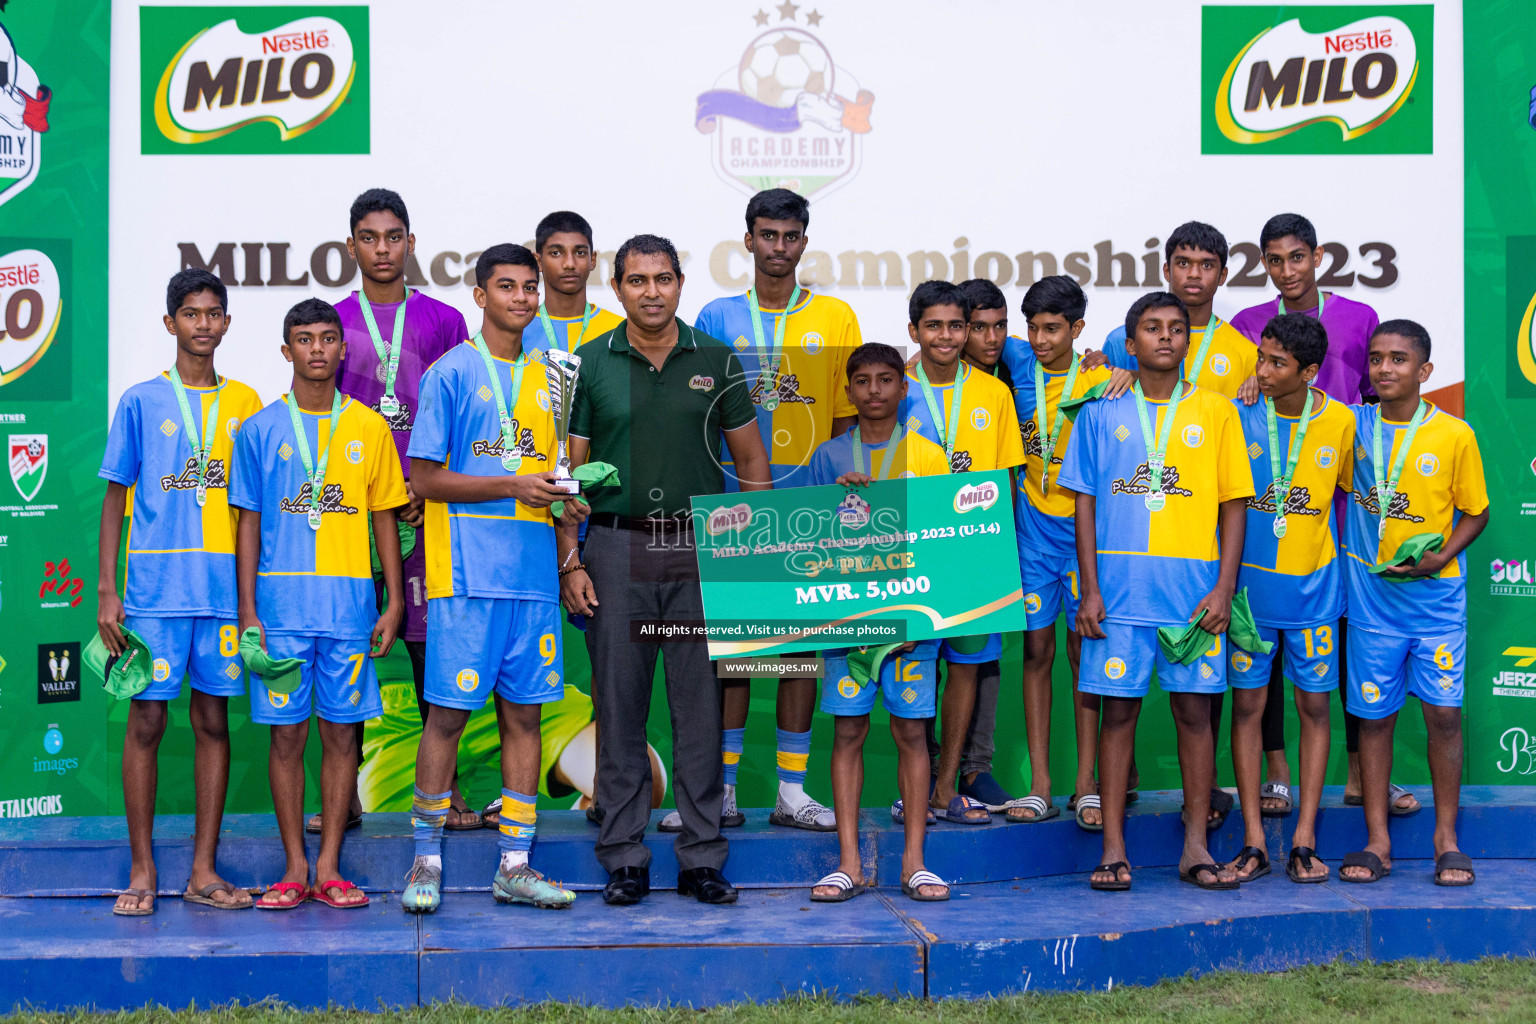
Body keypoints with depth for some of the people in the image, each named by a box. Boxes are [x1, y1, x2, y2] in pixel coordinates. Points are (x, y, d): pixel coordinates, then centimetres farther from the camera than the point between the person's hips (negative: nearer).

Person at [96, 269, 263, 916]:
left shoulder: (243, 403, 11)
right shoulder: (141, 401, 5)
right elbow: (115, 497, 5)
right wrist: (107, 590, -2)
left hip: (226, 585, 2)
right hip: (156, 587, -2)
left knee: (213, 719, 5)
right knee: (147, 720, -2)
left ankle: (204, 871, 10)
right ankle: (142, 872, 6)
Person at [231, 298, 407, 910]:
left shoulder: (370, 428, 8)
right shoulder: (261, 429, 5)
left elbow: (385, 519, 10)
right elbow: (249, 523, 5)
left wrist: (394, 604, 3)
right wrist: (247, 612, -2)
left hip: (351, 602, 1)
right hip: (281, 604, -1)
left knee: (342, 732, 3)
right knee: (287, 734, 1)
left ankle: (329, 867, 9)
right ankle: (295, 869, 9)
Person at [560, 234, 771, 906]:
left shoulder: (716, 361, 6)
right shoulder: (590, 364, 4)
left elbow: (752, 461, 10)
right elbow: (568, 470, 5)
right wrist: (570, 561, -2)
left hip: (700, 550, 1)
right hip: (617, 551, -1)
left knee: (702, 703, 3)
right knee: (619, 703, 2)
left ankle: (702, 857, 11)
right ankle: (624, 858, 11)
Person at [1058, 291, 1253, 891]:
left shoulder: (1215, 412, 7)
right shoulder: (1101, 415, 8)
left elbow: (1234, 503, 5)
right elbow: (1085, 504, 7)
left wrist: (1224, 587, -4)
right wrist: (1090, 589, -2)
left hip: (1194, 587, 0)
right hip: (1120, 583, 0)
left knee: (1194, 708, 2)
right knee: (1119, 709, 1)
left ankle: (1196, 847, 10)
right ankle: (1113, 850, 6)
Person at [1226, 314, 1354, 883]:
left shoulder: (1340, 422, -3)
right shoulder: (1239, 417, -6)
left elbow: (1356, 489, 12)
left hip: (1313, 583, 1)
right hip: (1249, 581, 0)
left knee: (1314, 706, 3)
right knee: (1247, 703, 1)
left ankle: (1304, 841, 9)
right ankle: (1254, 842, 7)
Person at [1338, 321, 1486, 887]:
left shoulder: (1454, 435, -4)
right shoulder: (1352, 426, 1)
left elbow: (1475, 511, 4)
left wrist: (1442, 556, -11)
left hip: (1436, 597, -1)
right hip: (1371, 595, 2)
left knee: (1443, 712, -2)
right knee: (1374, 715, 4)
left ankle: (1446, 838, 10)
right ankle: (1377, 841, 11)